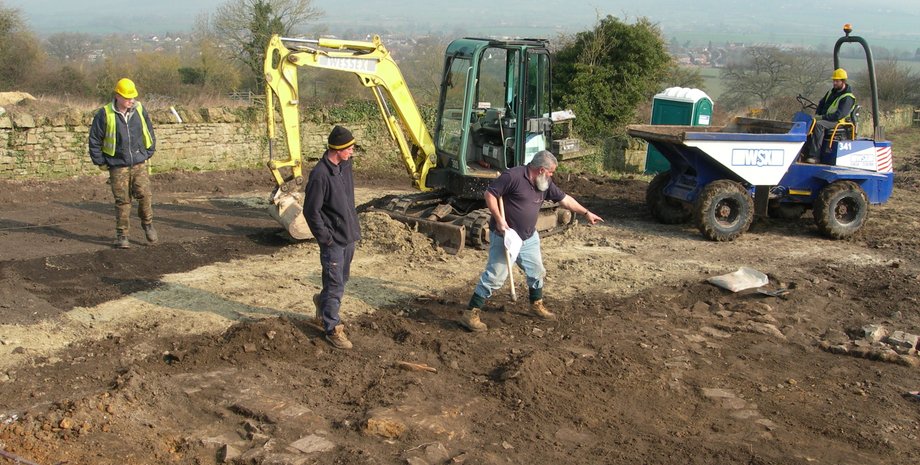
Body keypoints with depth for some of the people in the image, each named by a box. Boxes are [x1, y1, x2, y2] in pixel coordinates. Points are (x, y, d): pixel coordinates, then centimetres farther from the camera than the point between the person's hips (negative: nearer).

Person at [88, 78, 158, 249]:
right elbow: (94, 140, 0)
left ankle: (147, 223, 16)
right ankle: (121, 235, 11)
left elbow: (149, 132, 14)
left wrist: (148, 154, 12)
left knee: (144, 194, -8)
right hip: (118, 166, -2)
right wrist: (100, 162, 1)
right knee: (122, 201, 1)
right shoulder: (104, 114, -8)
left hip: (139, 164, 2)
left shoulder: (139, 110, 1)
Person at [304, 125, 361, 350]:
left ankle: (323, 302, 46)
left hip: (348, 236, 8)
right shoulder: (320, 174, -21)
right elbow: (311, 211, -18)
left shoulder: (345, 165, 4)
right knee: (335, 285, -1)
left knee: (342, 279, 21)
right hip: (333, 240, -8)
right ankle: (333, 329, 11)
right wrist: (325, 238, -15)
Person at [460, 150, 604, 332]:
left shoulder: (544, 184, 5)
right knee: (495, 276, -8)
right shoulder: (513, 176, -19)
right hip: (505, 236, -8)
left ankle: (537, 305, 41)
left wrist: (586, 212, 19)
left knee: (537, 271, 18)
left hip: (529, 238, 8)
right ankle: (470, 314, -2)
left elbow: (564, 199, 16)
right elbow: (490, 194, -17)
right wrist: (499, 220, -23)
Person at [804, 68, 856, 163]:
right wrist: (817, 115, 7)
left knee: (818, 124, -36)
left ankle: (815, 156, -41)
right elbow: (821, 103, 26)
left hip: (837, 122, -9)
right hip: (823, 118, 9)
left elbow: (839, 115, -21)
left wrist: (822, 117, -22)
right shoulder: (832, 91, 16)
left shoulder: (848, 97, -11)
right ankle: (805, 152, -21)